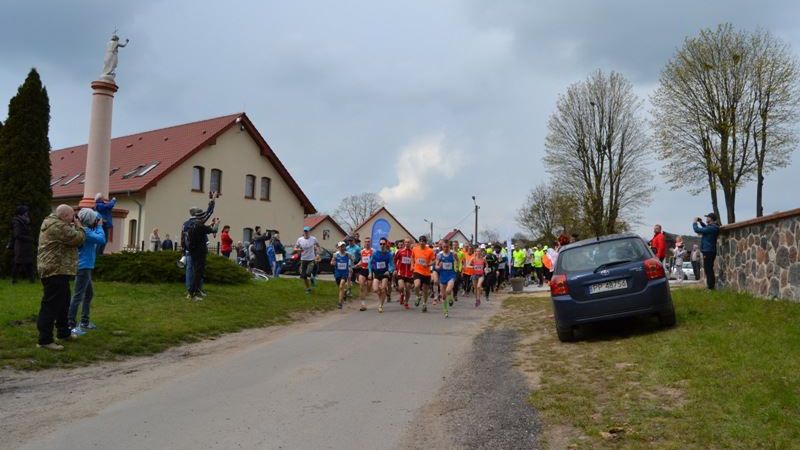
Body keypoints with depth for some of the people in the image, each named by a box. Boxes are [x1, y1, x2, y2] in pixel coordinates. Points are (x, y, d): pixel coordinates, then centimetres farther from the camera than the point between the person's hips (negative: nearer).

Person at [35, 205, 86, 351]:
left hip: (55, 270, 11)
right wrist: (78, 226, -2)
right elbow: (78, 239, -18)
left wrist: (73, 226, 11)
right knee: (51, 305, -9)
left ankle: (63, 332, 31)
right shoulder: (59, 226, -19)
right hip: (55, 270, -11)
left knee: (63, 302, 20)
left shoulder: (52, 222, 16)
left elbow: (69, 238, 24)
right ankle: (44, 340, -7)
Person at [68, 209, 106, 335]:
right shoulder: (85, 231, -19)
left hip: (86, 267, 11)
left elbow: (96, 239, 14)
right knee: (78, 296, -9)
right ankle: (71, 325, -7)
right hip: (83, 267, -11)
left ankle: (84, 322, 29)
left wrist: (98, 226, 3)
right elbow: (101, 239, -24)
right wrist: (99, 227, -11)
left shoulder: (85, 230, 11)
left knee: (89, 294, 19)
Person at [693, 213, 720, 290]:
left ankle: (710, 287, -5)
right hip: (710, 251, 10)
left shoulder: (711, 228, -20)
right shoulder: (713, 227, 10)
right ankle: (712, 286, 26)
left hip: (708, 251, -10)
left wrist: (695, 223, -3)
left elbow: (697, 230, -21)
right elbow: (706, 229, 33)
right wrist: (701, 222, 19)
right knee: (709, 269, 18)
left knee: (708, 270, -7)